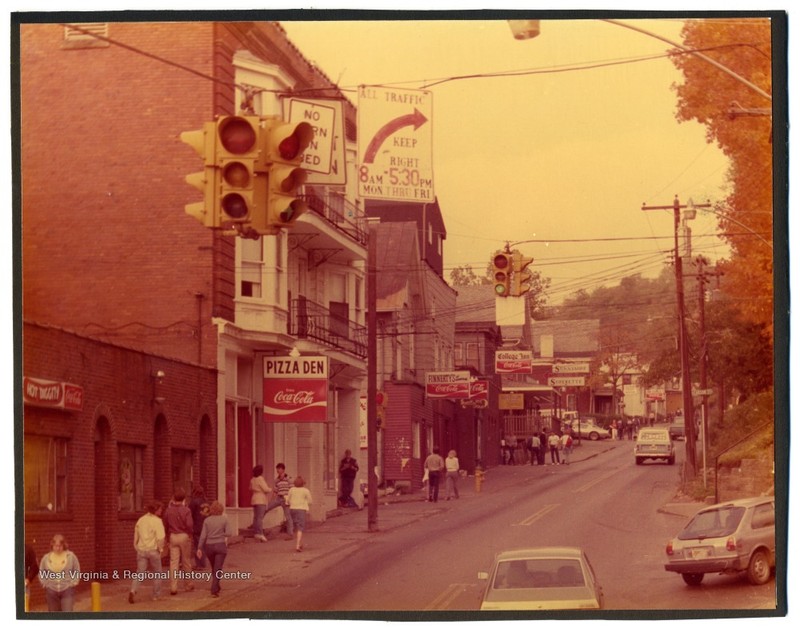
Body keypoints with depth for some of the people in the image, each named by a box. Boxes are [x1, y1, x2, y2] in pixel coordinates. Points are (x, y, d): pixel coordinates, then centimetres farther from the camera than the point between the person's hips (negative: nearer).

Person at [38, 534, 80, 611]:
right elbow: (41, 574, 14)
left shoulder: (71, 556, -3)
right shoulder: (46, 558, 2)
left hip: (67, 590, -2)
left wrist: (72, 584, -3)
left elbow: (77, 572, 5)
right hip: (51, 591, 2)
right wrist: (45, 584, 3)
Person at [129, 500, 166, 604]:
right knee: (157, 573, 15)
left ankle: (133, 591, -19)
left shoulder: (141, 520, 8)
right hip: (153, 550, -4)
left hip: (141, 550, 4)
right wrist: (160, 549, -3)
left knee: (139, 573, 4)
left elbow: (136, 537, 11)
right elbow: (161, 538, -17)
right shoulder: (157, 521, -10)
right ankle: (156, 595, 20)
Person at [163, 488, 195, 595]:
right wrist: (190, 532, 0)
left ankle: (173, 587, -6)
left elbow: (165, 525, 7)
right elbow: (189, 525, -20)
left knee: (173, 562, 1)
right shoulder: (186, 510, -12)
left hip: (173, 537, 2)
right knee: (186, 562, 12)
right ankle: (187, 585, 24)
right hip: (184, 536, -2)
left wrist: (167, 537, 19)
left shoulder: (168, 510, 0)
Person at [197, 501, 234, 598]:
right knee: (218, 569, -3)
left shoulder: (207, 520, -1)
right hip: (220, 545, -2)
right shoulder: (224, 519, -5)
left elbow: (203, 535, -6)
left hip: (209, 546, 2)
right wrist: (222, 535, 8)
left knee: (214, 568, 21)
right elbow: (229, 533, -12)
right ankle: (214, 590, -14)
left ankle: (216, 587, 35)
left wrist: (199, 548, -5)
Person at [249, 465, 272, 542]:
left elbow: (251, 489, 22)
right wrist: (270, 490, 3)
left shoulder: (252, 480, 11)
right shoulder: (260, 479, -13)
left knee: (256, 517, 10)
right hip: (261, 500, -8)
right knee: (260, 517, -11)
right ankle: (260, 533, -16)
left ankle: (255, 533, 12)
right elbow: (265, 489, -16)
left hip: (254, 500, 8)